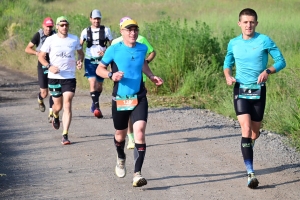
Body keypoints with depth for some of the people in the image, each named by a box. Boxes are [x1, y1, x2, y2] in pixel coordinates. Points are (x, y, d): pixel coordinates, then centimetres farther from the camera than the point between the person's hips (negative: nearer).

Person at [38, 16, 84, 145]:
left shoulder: (74, 39, 3)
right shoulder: (51, 40, -1)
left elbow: (81, 53, 18)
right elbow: (41, 56, 4)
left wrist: (80, 61, -4)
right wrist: (49, 66, -14)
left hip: (69, 77, 0)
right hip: (54, 77, 0)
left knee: (67, 105, -12)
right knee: (58, 106, 11)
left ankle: (65, 135, -12)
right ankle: (55, 117, 49)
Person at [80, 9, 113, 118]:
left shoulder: (106, 30, 1)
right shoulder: (86, 31, 3)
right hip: (90, 60, -1)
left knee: (99, 86, 9)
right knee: (93, 82, -19)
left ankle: (94, 104, 33)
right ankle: (96, 107, -22)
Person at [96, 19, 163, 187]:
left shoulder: (142, 48, 3)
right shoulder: (114, 50, -8)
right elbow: (99, 69, -1)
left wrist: (151, 76, 11)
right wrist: (111, 75, -20)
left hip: (139, 98, 1)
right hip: (120, 99, -1)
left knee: (140, 131, -17)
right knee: (121, 134, 15)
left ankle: (137, 174, -18)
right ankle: (121, 159, 49)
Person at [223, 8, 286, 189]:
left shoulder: (265, 41, -6)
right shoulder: (233, 43, 3)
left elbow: (281, 61, -4)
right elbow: (228, 62, 18)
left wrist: (268, 71, -22)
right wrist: (228, 76, -4)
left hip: (259, 91, 0)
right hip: (241, 91, 0)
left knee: (255, 132, 12)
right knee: (246, 129, -17)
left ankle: (248, 148, 50)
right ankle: (251, 173, -21)